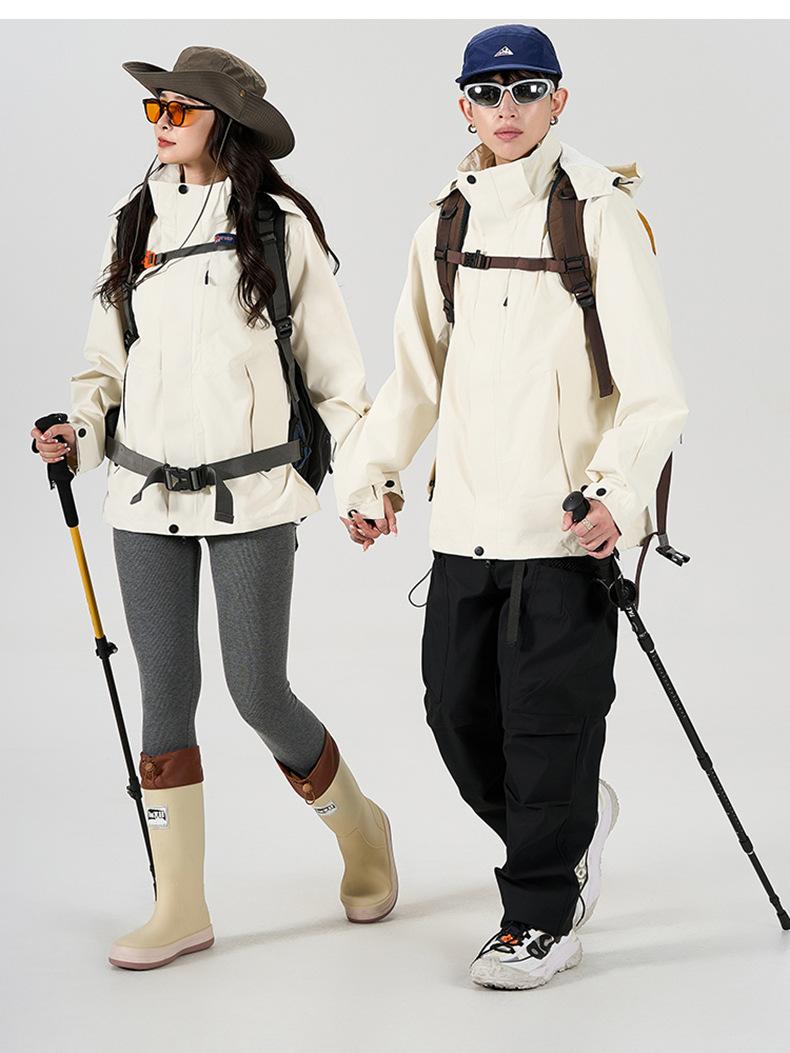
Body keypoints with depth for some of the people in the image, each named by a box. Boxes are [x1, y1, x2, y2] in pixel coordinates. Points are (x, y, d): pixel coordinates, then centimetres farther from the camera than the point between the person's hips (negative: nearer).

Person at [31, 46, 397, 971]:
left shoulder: (280, 225, -2)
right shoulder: (133, 226, 9)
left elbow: (332, 364, 2)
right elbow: (107, 359, 15)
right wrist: (80, 430, -3)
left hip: (252, 495, -4)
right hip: (146, 496, 4)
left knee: (257, 693, -3)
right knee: (165, 695, 4)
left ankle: (359, 830, 25)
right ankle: (181, 908, 13)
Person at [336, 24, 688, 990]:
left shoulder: (600, 212, -5)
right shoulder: (446, 223, 12)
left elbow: (652, 384, -10)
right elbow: (417, 372, 21)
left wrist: (617, 491, -23)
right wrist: (374, 476, 14)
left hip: (567, 521, -6)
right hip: (464, 520, 6)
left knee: (548, 719, -3)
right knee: (457, 709, 10)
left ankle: (540, 918, 12)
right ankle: (571, 825, 35)